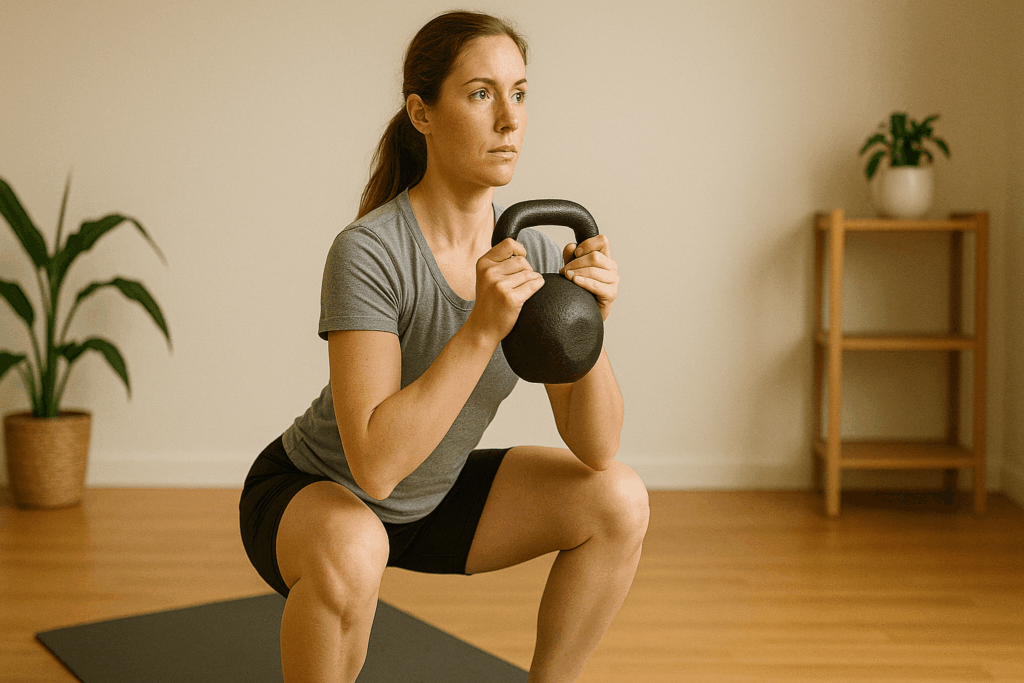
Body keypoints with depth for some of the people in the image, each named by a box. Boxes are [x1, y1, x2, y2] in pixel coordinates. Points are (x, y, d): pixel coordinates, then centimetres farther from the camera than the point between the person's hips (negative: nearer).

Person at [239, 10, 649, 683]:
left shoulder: (533, 252, -12)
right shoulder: (369, 252, -29)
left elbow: (597, 450, -13)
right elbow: (374, 463, -36)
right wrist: (484, 327, -41)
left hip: (432, 499, 6)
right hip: (308, 498, -5)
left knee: (619, 501, -10)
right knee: (350, 552, -39)